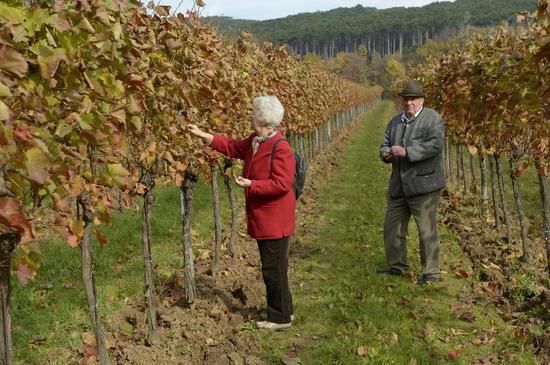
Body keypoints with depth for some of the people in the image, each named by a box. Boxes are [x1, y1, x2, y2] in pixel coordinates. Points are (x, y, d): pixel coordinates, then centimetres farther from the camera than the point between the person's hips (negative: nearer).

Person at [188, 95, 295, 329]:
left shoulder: (280, 148, -21)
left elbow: (282, 184, -24)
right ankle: (283, 310, 31)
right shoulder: (255, 142, 8)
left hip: (274, 220, -10)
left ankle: (281, 318, 12)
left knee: (274, 269, -1)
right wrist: (203, 135, 17)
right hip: (262, 219, 10)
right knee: (271, 267, 18)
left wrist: (251, 184, -26)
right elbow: (232, 146, 20)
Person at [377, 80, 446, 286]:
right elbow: (385, 144, 15)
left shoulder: (433, 119, -6)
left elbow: (435, 145, -19)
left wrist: (406, 152, -24)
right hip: (399, 185, 7)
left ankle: (431, 273, 9)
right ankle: (398, 266, 28)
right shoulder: (395, 122, 16)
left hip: (423, 184, -7)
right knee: (392, 227, 12)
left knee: (426, 230, -2)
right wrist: (386, 153, -9)